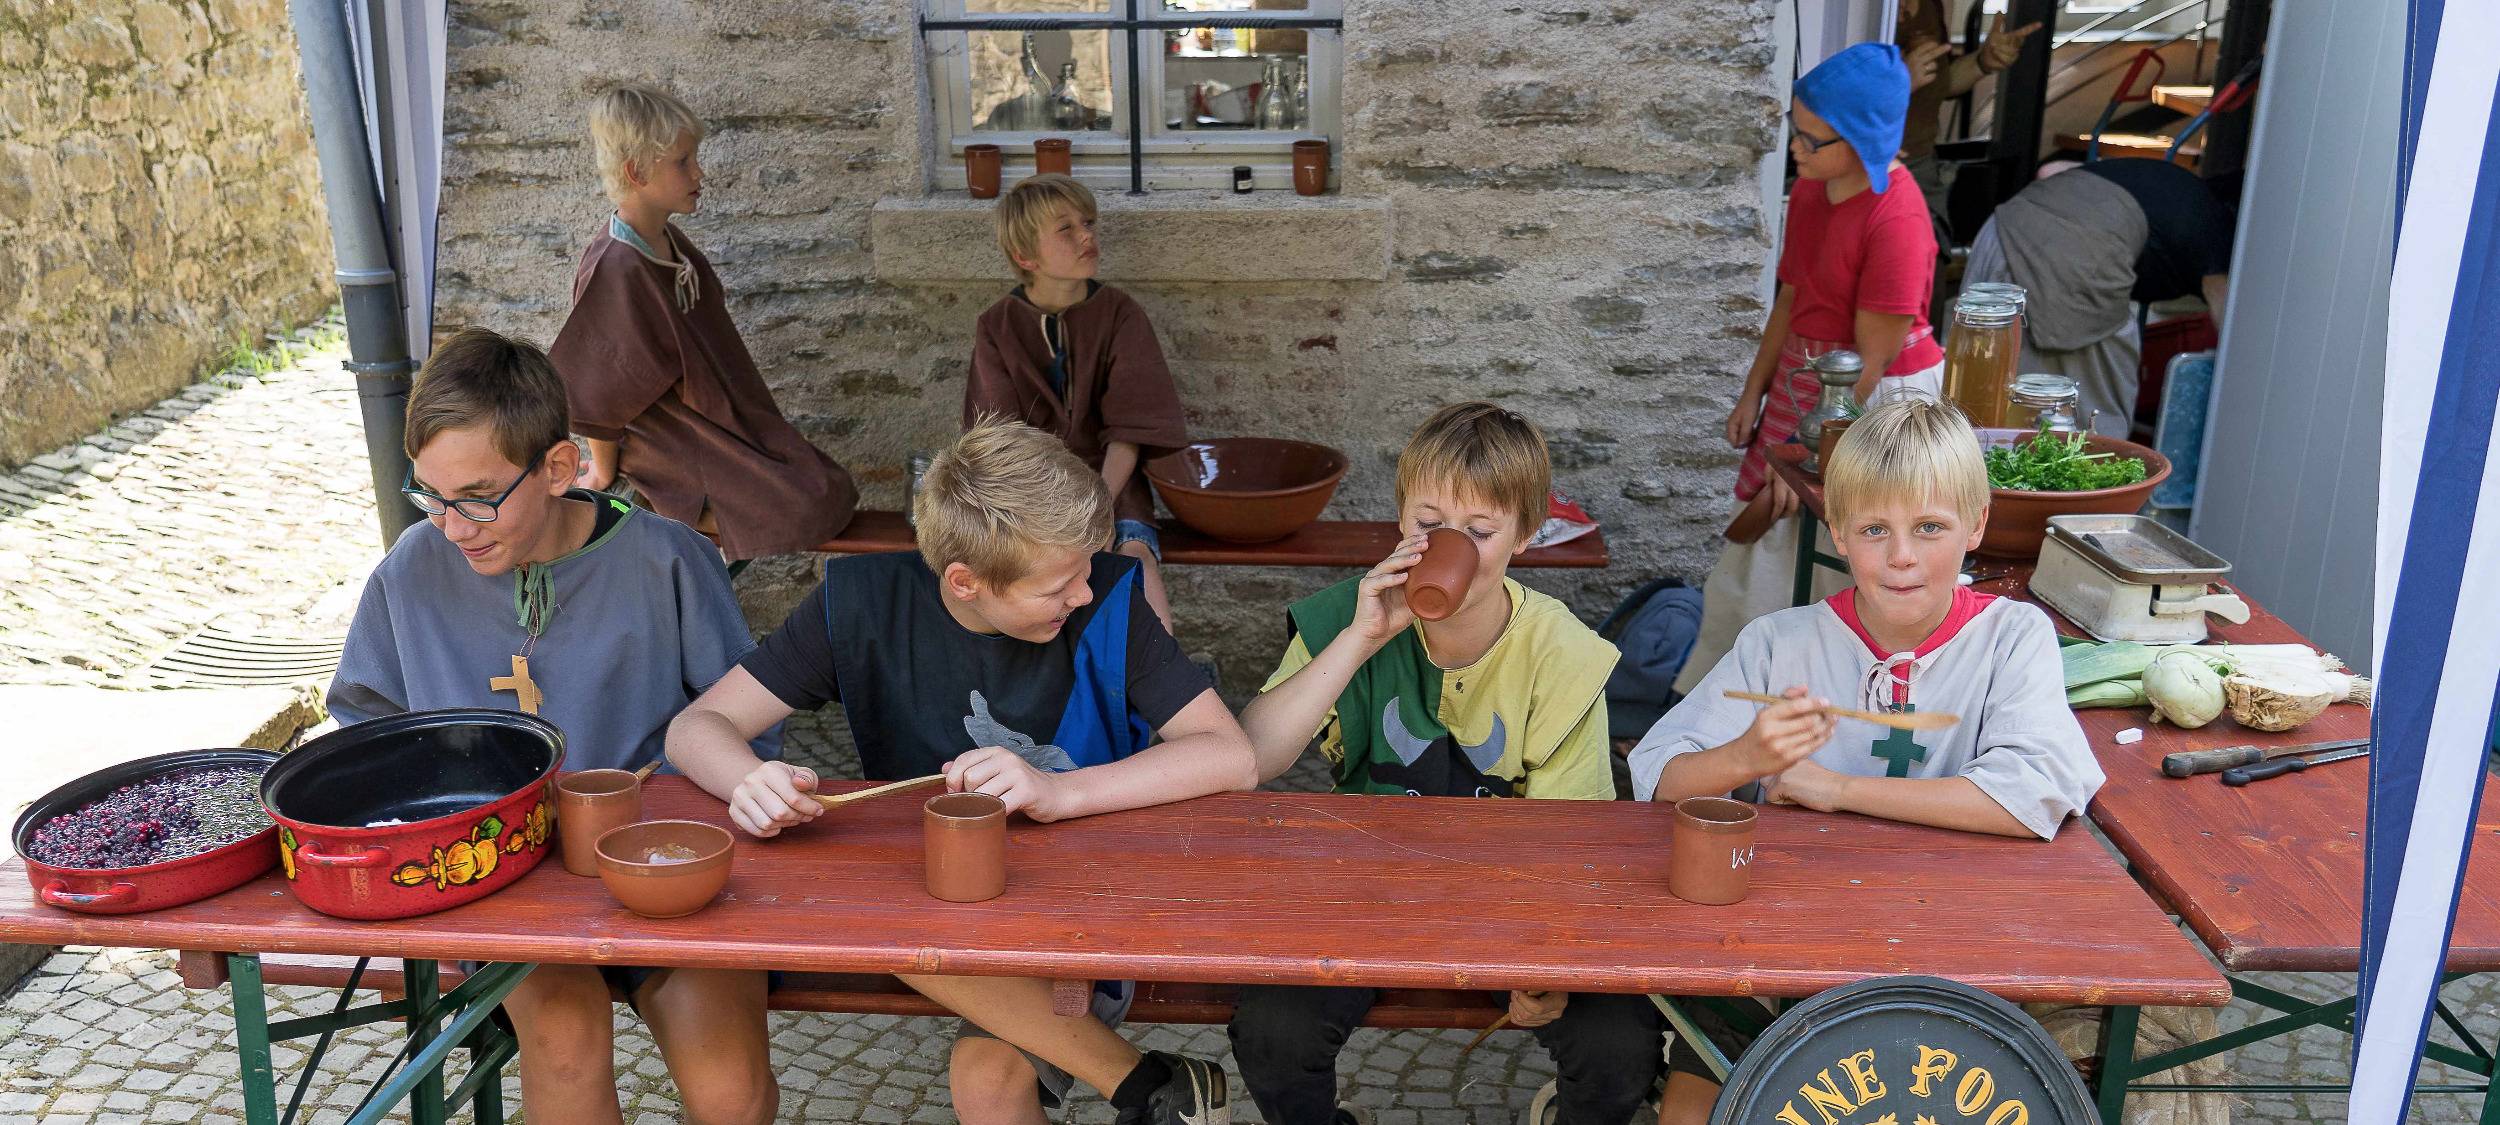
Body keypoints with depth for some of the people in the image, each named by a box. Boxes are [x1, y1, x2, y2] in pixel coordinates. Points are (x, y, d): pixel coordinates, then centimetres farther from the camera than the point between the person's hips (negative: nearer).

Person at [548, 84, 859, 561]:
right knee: (811, 508, -16)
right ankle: (644, 504, -6)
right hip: (675, 444, -9)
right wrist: (605, 473, -10)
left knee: (834, 489, 12)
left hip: (718, 420, 9)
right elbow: (595, 389, -20)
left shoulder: (665, 237, 1)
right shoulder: (616, 269, -28)